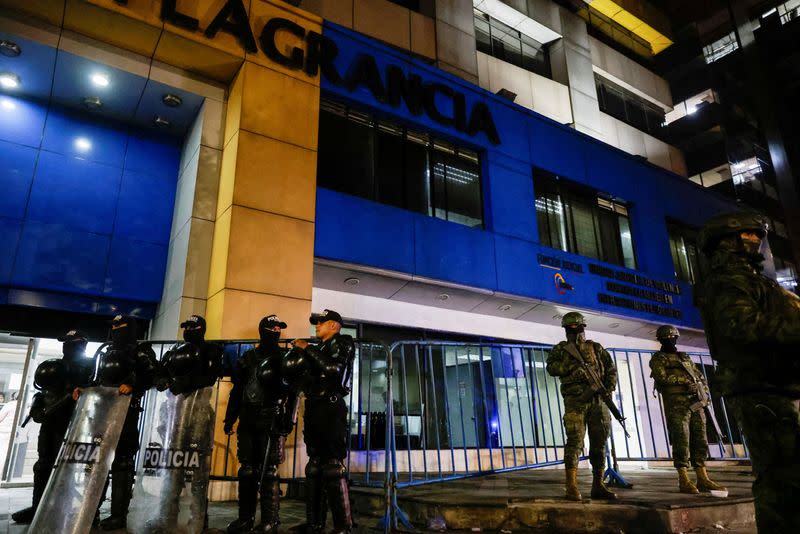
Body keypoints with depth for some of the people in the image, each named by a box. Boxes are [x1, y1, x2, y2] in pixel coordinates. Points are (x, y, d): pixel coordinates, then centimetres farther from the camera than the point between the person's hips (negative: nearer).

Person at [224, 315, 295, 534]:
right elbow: (237, 390, 17)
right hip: (248, 420, 5)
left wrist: (288, 419, -12)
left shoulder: (283, 358, 3)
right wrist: (230, 418, 12)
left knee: (268, 471, -6)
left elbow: (292, 391, -3)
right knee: (247, 470, 8)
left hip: (271, 420, -4)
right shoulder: (248, 357, 15)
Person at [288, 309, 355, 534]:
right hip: (313, 408, 8)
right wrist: (300, 349, 5)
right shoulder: (318, 349, 23)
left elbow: (333, 368, -16)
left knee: (333, 466, -12)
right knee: (314, 466, 9)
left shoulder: (343, 343, 3)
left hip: (330, 407, -8)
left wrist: (308, 349, -9)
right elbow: (288, 367, 19)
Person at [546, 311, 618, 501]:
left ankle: (598, 486, 14)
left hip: (598, 401, 3)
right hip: (575, 402, -3)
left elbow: (611, 369, 14)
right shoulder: (560, 349, 10)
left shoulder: (596, 348, 17)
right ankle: (572, 487, -11)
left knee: (599, 443, 6)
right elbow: (551, 367, -5)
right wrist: (572, 367, -18)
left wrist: (609, 388, -2)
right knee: (575, 441, -12)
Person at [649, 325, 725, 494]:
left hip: (695, 404, 6)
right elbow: (662, 378, -11)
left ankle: (703, 480, 10)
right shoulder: (658, 359, 6)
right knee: (681, 442, -8)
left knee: (700, 442, 5)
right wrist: (684, 381, -16)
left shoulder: (685, 357, 25)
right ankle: (684, 481, -5)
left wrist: (703, 390, 2)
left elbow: (701, 377, 23)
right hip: (676, 405, -6)